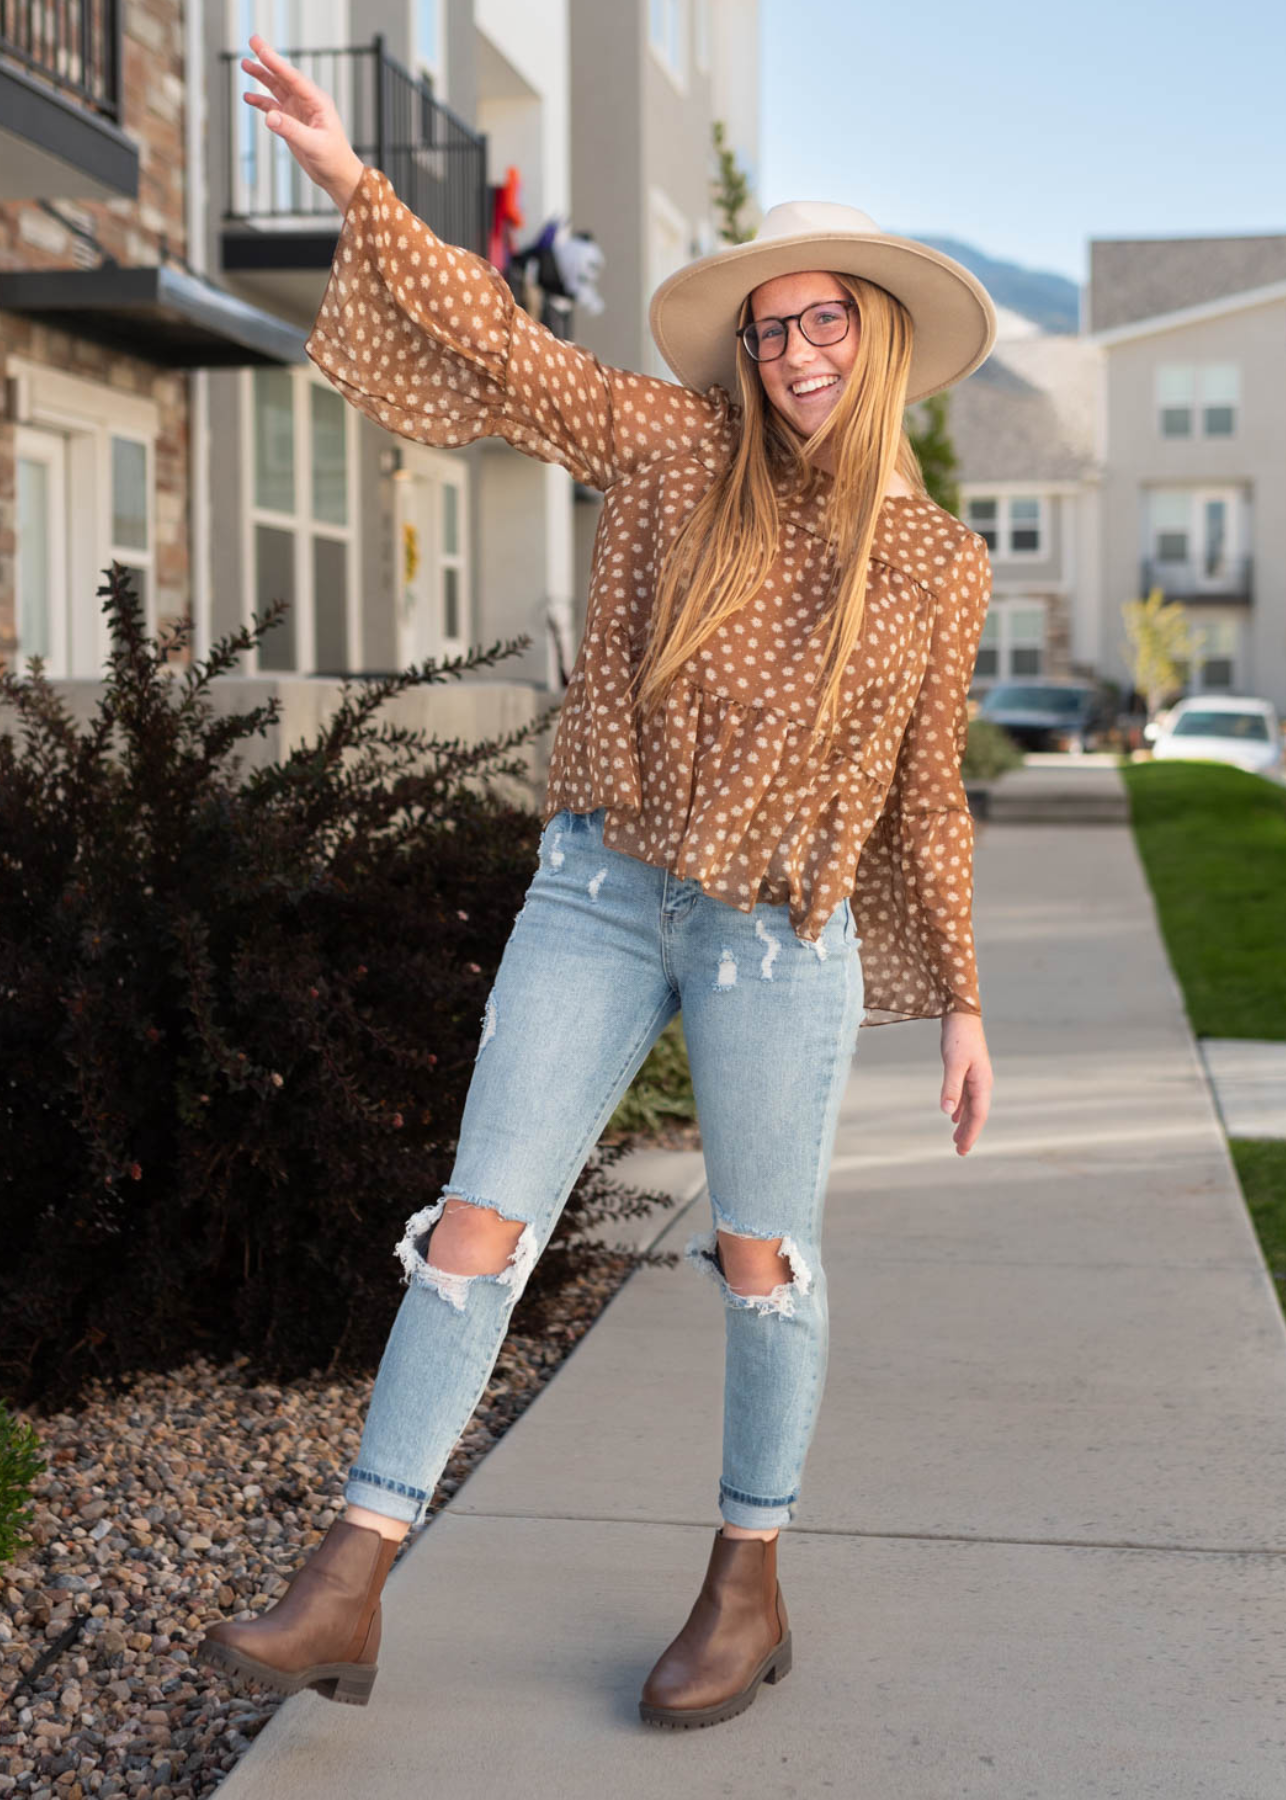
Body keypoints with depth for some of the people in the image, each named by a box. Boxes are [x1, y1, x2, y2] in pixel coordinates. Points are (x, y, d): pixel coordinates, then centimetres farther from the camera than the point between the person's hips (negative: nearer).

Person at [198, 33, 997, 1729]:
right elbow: (498, 345, -1)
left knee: (762, 1258, 9)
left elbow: (926, 794, 8)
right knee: (479, 1227, -2)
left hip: (781, 938, -1)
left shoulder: (938, 566, 1)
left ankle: (749, 1591, 27)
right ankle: (347, 1592, 3)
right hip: (597, 895, 1)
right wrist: (352, 181, -9)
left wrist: (959, 1000, 9)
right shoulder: (676, 450, 1)